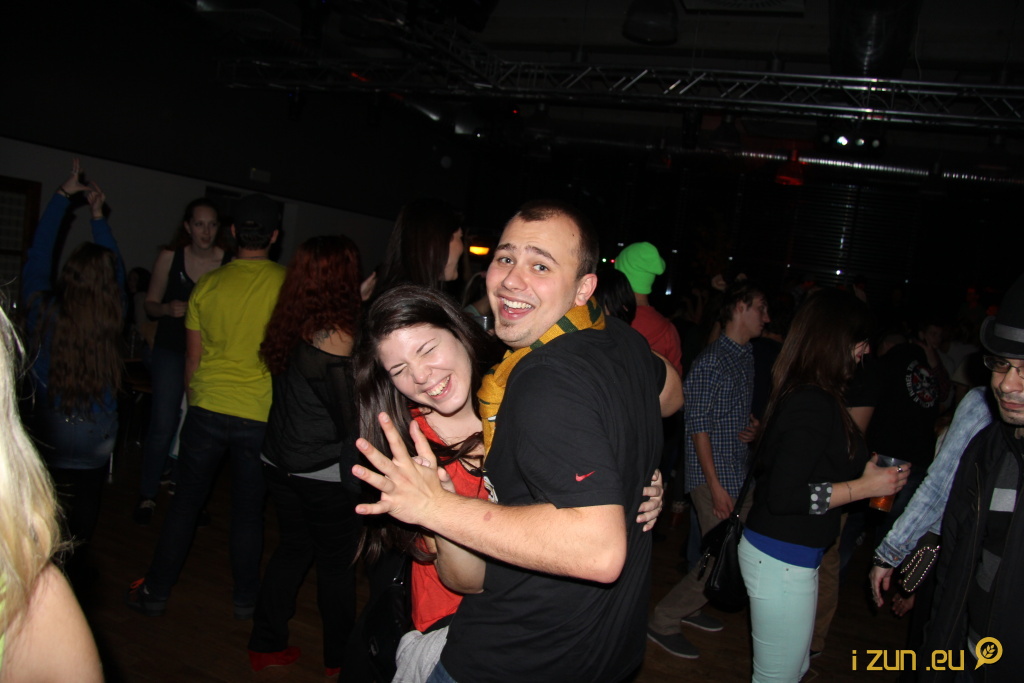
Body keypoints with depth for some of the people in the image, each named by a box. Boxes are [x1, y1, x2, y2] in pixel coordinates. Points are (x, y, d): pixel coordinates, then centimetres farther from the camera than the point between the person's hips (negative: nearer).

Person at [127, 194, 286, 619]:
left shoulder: (207, 285, -1)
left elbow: (193, 357, 7)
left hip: (208, 408, 2)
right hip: (261, 415, -1)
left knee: (185, 502, 15)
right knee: (248, 509, 12)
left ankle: (156, 591, 26)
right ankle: (245, 597, 24)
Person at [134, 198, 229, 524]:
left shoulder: (230, 262, -8)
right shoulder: (170, 257, -4)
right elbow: (150, 303, 4)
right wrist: (167, 309, -16)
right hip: (171, 350, 0)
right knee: (163, 424, -3)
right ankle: (147, 495, 17)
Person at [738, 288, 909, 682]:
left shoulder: (800, 394, 5)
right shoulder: (814, 404, -22)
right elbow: (784, 496, -24)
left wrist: (863, 469, 15)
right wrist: (865, 486, -15)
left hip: (785, 556, 9)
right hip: (782, 561, -9)